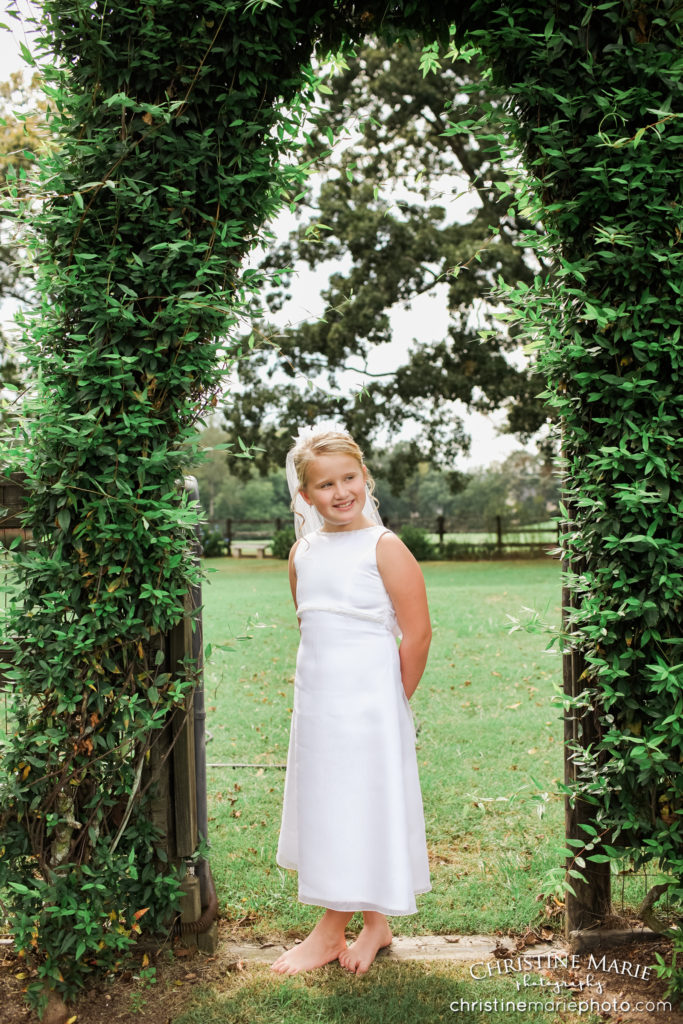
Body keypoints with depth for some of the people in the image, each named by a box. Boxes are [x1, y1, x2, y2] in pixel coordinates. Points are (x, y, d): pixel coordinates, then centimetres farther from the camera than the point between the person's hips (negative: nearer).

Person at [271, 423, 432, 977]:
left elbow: (418, 633, -11)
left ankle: (331, 932, 19)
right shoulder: (302, 552, 7)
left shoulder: (384, 548, -11)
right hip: (315, 700, 7)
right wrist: (318, 687, 13)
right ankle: (376, 924, 29)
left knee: (357, 811, 3)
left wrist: (392, 700, -5)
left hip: (368, 703, -6)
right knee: (327, 809, 13)